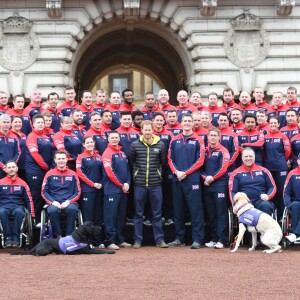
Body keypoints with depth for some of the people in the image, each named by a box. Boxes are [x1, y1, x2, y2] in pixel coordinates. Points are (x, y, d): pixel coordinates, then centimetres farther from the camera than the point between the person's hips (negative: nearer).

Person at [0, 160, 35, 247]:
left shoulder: (22, 183, 11)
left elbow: (29, 200, 11)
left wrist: (32, 215, 2)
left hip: (18, 206, 0)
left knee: (19, 212, -38)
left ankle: (16, 237, -30)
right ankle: (8, 237, -29)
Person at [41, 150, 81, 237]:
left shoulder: (73, 174, 11)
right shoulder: (50, 174, 10)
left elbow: (78, 192, 9)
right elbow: (44, 192, 8)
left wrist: (68, 201, -8)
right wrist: (52, 202, -9)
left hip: (68, 203, 0)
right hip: (54, 203, 0)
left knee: (73, 209, -35)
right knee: (52, 210, -36)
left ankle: (69, 236, -22)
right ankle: (58, 235, -18)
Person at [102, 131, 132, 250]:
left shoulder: (122, 153, 16)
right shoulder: (107, 153, -7)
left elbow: (127, 169, 15)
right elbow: (110, 173, -13)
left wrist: (127, 183, -2)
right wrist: (121, 185, -11)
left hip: (124, 190, 7)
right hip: (112, 190, -7)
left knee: (121, 216, 11)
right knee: (111, 216, -6)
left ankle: (120, 240, 18)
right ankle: (110, 241, -5)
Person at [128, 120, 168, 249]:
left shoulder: (160, 145, 1)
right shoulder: (135, 145, 0)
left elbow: (163, 162, 11)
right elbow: (130, 161, 9)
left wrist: (158, 173, 6)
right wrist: (136, 173, 7)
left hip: (156, 184, 0)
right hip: (139, 184, 0)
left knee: (157, 214, 5)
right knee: (138, 214, 6)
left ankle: (159, 239, 11)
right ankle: (137, 240, 12)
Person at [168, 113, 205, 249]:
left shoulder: (198, 141, 2)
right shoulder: (175, 141, 12)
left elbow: (200, 160, -4)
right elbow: (170, 159, 9)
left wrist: (185, 172, -12)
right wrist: (176, 172, -9)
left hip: (192, 179, -4)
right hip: (176, 179, 4)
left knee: (195, 210, -5)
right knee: (178, 210, 8)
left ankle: (197, 239, -3)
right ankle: (179, 238, 15)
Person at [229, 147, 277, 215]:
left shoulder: (263, 171, 17)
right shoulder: (236, 174, 13)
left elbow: (273, 187, 17)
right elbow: (232, 191, 9)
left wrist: (268, 196, -6)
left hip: (261, 201, 1)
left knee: (266, 206, -35)